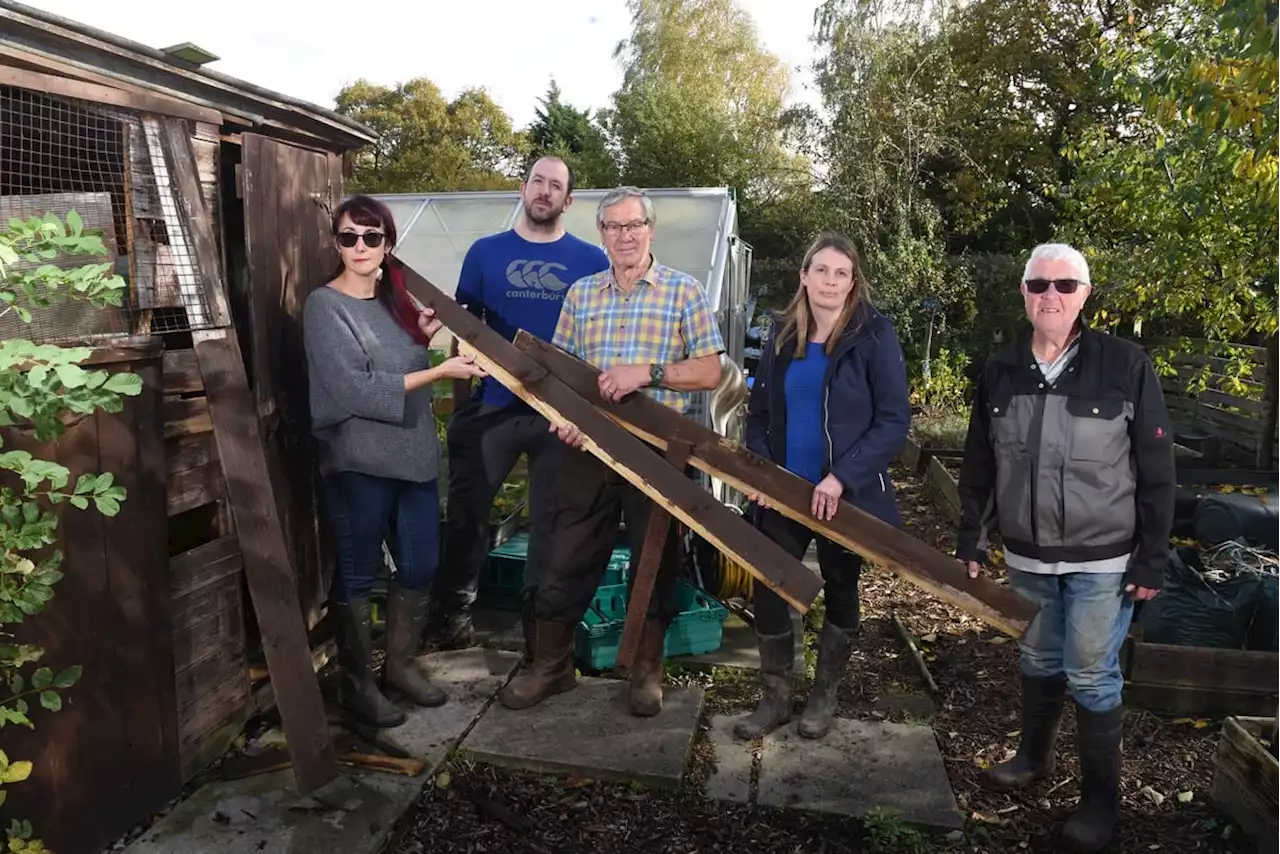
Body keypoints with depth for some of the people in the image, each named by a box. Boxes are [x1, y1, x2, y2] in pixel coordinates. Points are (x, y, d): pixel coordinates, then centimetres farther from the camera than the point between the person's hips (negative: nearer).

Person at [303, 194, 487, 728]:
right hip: (359, 464, -7)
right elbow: (356, 391, -19)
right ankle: (357, 684, 23)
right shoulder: (325, 307, -11)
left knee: (419, 567, 14)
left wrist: (423, 337, 4)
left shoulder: (394, 298, 11)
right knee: (357, 577, 7)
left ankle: (401, 665, 33)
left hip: (413, 455, 7)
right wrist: (439, 371, -18)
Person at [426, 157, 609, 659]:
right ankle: (452, 612, 26)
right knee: (467, 510, 7)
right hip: (495, 404, 1)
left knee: (552, 521, 10)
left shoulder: (592, 260, 3)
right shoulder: (486, 252, 7)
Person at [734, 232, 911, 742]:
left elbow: (894, 421, -13)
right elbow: (758, 413, 9)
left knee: (840, 595, 14)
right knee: (768, 593, 4)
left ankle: (824, 698, 34)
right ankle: (775, 699, 23)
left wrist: (841, 477, -23)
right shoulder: (783, 335, 5)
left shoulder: (874, 336, -9)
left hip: (846, 497, -3)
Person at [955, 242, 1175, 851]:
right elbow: (979, 465, 7)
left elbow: (1156, 473, -7)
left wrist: (1152, 560, -8)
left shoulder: (1127, 366, -10)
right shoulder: (999, 371, 1)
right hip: (1026, 557, 4)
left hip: (1101, 561, -3)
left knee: (1092, 678, 6)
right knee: (1038, 663, 20)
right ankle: (1034, 757, 41)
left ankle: (1101, 800, 24)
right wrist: (971, 540, 7)